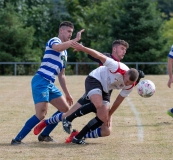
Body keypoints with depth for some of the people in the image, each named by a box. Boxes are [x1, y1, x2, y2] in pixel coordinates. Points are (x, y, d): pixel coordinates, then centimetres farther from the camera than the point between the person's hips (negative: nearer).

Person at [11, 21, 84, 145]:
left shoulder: (65, 52, 25)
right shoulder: (54, 41, -2)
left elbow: (61, 75, 30)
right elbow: (57, 47, -30)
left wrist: (67, 94, 28)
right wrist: (75, 40, -29)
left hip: (50, 84, 10)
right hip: (41, 82, -10)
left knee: (65, 109, 10)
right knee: (41, 114, -19)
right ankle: (17, 139, -13)